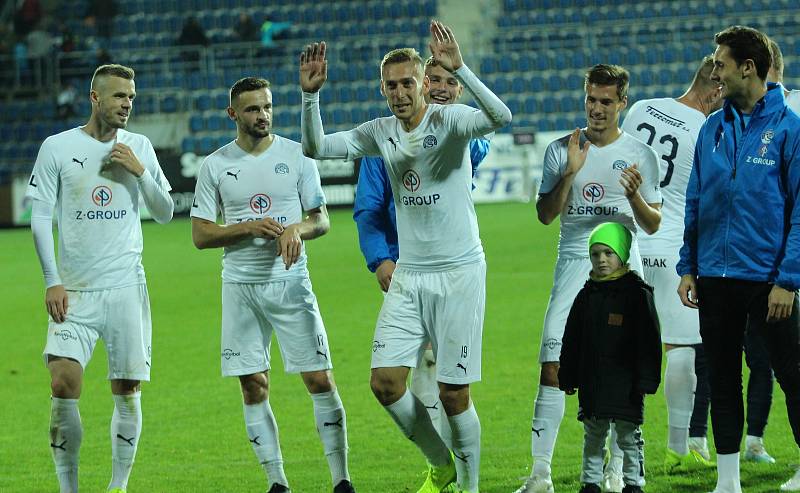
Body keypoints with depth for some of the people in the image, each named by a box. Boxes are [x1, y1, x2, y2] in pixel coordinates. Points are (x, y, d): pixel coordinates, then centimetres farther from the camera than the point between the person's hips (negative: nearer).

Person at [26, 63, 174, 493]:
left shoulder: (139, 147, 7)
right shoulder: (57, 148, 0)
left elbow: (165, 213, 11)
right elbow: (40, 217, 1)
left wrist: (140, 172, -6)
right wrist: (52, 281, -6)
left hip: (126, 288, 2)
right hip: (74, 291, -2)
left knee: (127, 391, 0)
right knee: (64, 383, -13)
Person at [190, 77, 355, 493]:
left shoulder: (296, 155, 2)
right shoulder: (216, 165, 3)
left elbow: (322, 219, 5)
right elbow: (200, 235, 2)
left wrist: (298, 229, -18)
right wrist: (248, 228, -13)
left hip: (290, 281, -1)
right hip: (240, 286, 1)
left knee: (320, 380, -6)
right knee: (254, 387, 2)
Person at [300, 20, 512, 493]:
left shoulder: (449, 121, -10)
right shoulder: (381, 133, 6)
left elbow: (500, 117, -29)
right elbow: (316, 148, 5)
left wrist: (459, 69, -40)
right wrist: (311, 95, -10)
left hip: (459, 272, -5)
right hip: (409, 274, 5)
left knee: (454, 392, -3)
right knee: (385, 380, -3)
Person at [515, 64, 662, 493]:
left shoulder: (639, 155, 4)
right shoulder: (561, 150, 6)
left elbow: (652, 225, 6)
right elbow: (545, 215, 4)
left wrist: (634, 196, -14)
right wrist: (569, 174, -9)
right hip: (573, 265, 0)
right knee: (553, 367, -9)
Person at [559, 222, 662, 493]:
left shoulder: (637, 293, -6)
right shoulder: (587, 296, 8)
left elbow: (648, 341, -8)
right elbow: (571, 341, 13)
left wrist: (645, 381, -13)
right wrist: (568, 379, 10)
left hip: (625, 383, -5)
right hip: (592, 384, 5)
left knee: (629, 437, 3)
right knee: (593, 437, 12)